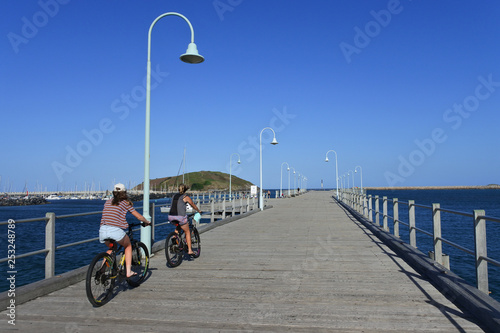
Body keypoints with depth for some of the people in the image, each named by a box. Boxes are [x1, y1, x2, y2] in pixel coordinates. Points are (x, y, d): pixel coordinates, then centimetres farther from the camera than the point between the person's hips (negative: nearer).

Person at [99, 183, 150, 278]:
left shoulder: (108, 202, 23)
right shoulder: (126, 202, 10)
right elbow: (139, 217, 16)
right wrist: (147, 222, 34)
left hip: (103, 230, 5)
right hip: (116, 230, -4)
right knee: (128, 246, 24)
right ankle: (128, 271, 17)